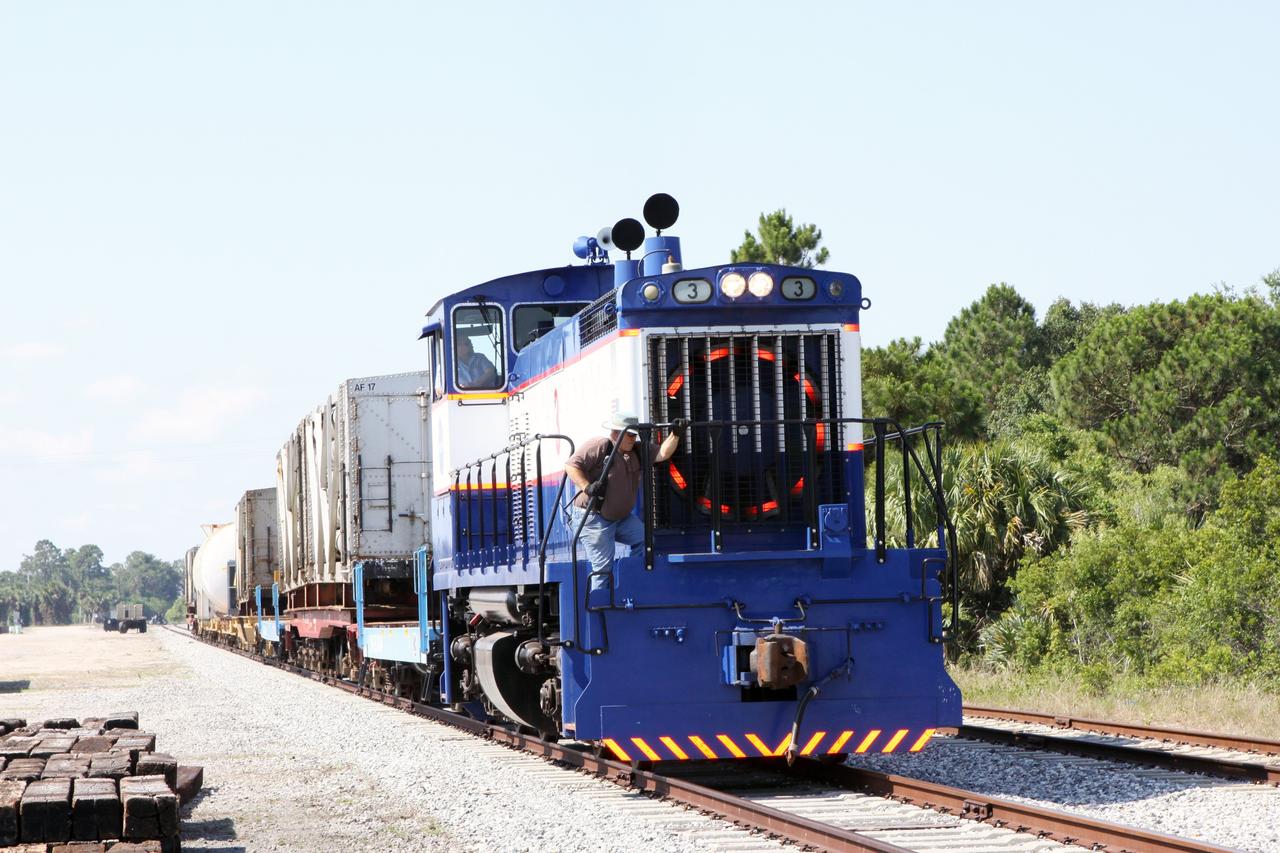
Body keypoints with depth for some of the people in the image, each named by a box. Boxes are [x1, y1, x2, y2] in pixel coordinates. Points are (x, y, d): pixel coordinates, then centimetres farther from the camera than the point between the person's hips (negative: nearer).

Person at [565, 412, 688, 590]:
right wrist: (587, 487, -29)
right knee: (603, 568, -9)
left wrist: (675, 435, -17)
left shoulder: (637, 451, 8)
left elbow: (662, 453, -2)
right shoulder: (598, 447, -13)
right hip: (594, 519, -8)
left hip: (622, 518, 8)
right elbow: (571, 465, -17)